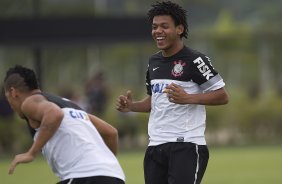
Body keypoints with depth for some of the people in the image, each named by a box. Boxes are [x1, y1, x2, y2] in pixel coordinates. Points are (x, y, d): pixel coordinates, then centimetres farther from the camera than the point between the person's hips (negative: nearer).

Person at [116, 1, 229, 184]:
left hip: (187, 145, -8)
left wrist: (187, 98, -23)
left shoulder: (194, 60, -8)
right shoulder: (154, 62, 15)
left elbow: (222, 96, -10)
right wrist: (131, 106, 7)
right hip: (155, 146, 8)